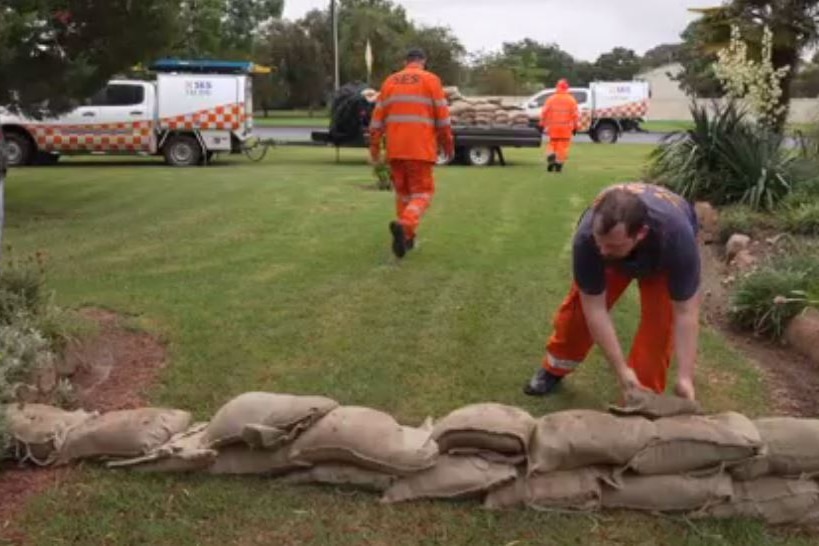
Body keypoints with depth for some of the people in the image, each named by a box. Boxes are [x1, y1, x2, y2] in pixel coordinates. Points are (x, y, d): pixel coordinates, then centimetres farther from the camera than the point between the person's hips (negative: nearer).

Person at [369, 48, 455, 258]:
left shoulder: (390, 81, 13)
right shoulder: (430, 79, 2)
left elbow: (378, 117, 11)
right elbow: (442, 116, -2)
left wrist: (374, 148, 16)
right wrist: (448, 144, 8)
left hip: (395, 149, 4)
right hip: (420, 149, -4)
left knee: (403, 191, 17)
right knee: (422, 192, 0)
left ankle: (407, 237, 20)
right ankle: (403, 225, -26)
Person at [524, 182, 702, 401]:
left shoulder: (677, 237, -46)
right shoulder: (587, 237, -43)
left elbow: (685, 312, -38)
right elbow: (594, 308, -34)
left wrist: (685, 377, -42)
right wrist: (621, 369, -35)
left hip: (663, 256, -1)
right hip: (617, 251, 1)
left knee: (659, 317, -17)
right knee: (580, 305, -6)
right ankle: (555, 369, 18)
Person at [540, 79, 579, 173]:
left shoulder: (551, 99, 1)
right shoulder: (571, 100, 0)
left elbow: (544, 113, -1)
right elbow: (576, 114, -2)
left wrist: (542, 124, 7)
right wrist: (575, 126, 5)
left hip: (553, 127, 1)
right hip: (566, 128, -1)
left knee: (552, 144, 16)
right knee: (563, 146, 4)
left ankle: (551, 157, -7)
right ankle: (559, 165, 1)